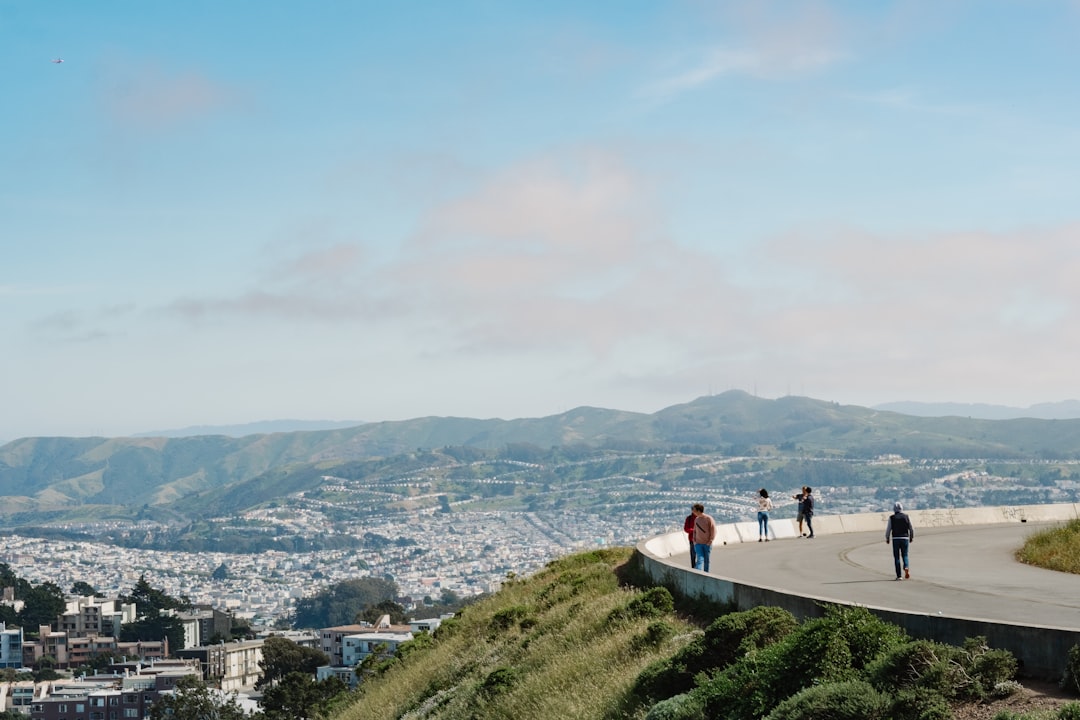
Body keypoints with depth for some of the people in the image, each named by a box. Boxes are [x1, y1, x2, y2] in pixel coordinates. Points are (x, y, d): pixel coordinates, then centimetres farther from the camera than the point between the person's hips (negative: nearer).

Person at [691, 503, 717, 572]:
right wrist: (694, 540, 4)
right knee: (700, 559, -11)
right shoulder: (696, 519, 6)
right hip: (698, 544, 2)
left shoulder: (709, 519, -9)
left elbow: (713, 531, -7)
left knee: (706, 561, 7)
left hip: (707, 544, -2)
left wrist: (710, 541, -12)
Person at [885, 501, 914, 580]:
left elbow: (888, 529, -5)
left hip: (895, 538, -1)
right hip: (905, 538, 1)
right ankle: (906, 567, -19)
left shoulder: (891, 518, -4)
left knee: (896, 557, 5)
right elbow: (911, 528, 5)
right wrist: (911, 537, 17)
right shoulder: (906, 516, 2)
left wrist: (887, 539, 7)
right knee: (905, 555, 12)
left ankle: (899, 575, 2)